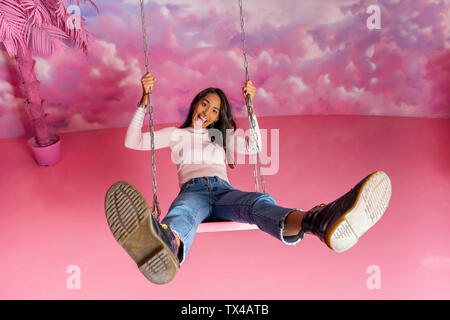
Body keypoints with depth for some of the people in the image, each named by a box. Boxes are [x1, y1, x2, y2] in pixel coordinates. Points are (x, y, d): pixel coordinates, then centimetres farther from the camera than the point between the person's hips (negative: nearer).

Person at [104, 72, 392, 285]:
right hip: (192, 190, -2)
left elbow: (255, 147, 23)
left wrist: (250, 103, 20)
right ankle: (168, 248, -83)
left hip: (224, 191, 2)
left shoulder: (223, 136, 34)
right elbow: (133, 142, 16)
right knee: (184, 212, -43)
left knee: (260, 202, -36)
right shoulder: (176, 134, 27)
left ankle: (319, 221, -71)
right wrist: (145, 98, 9)